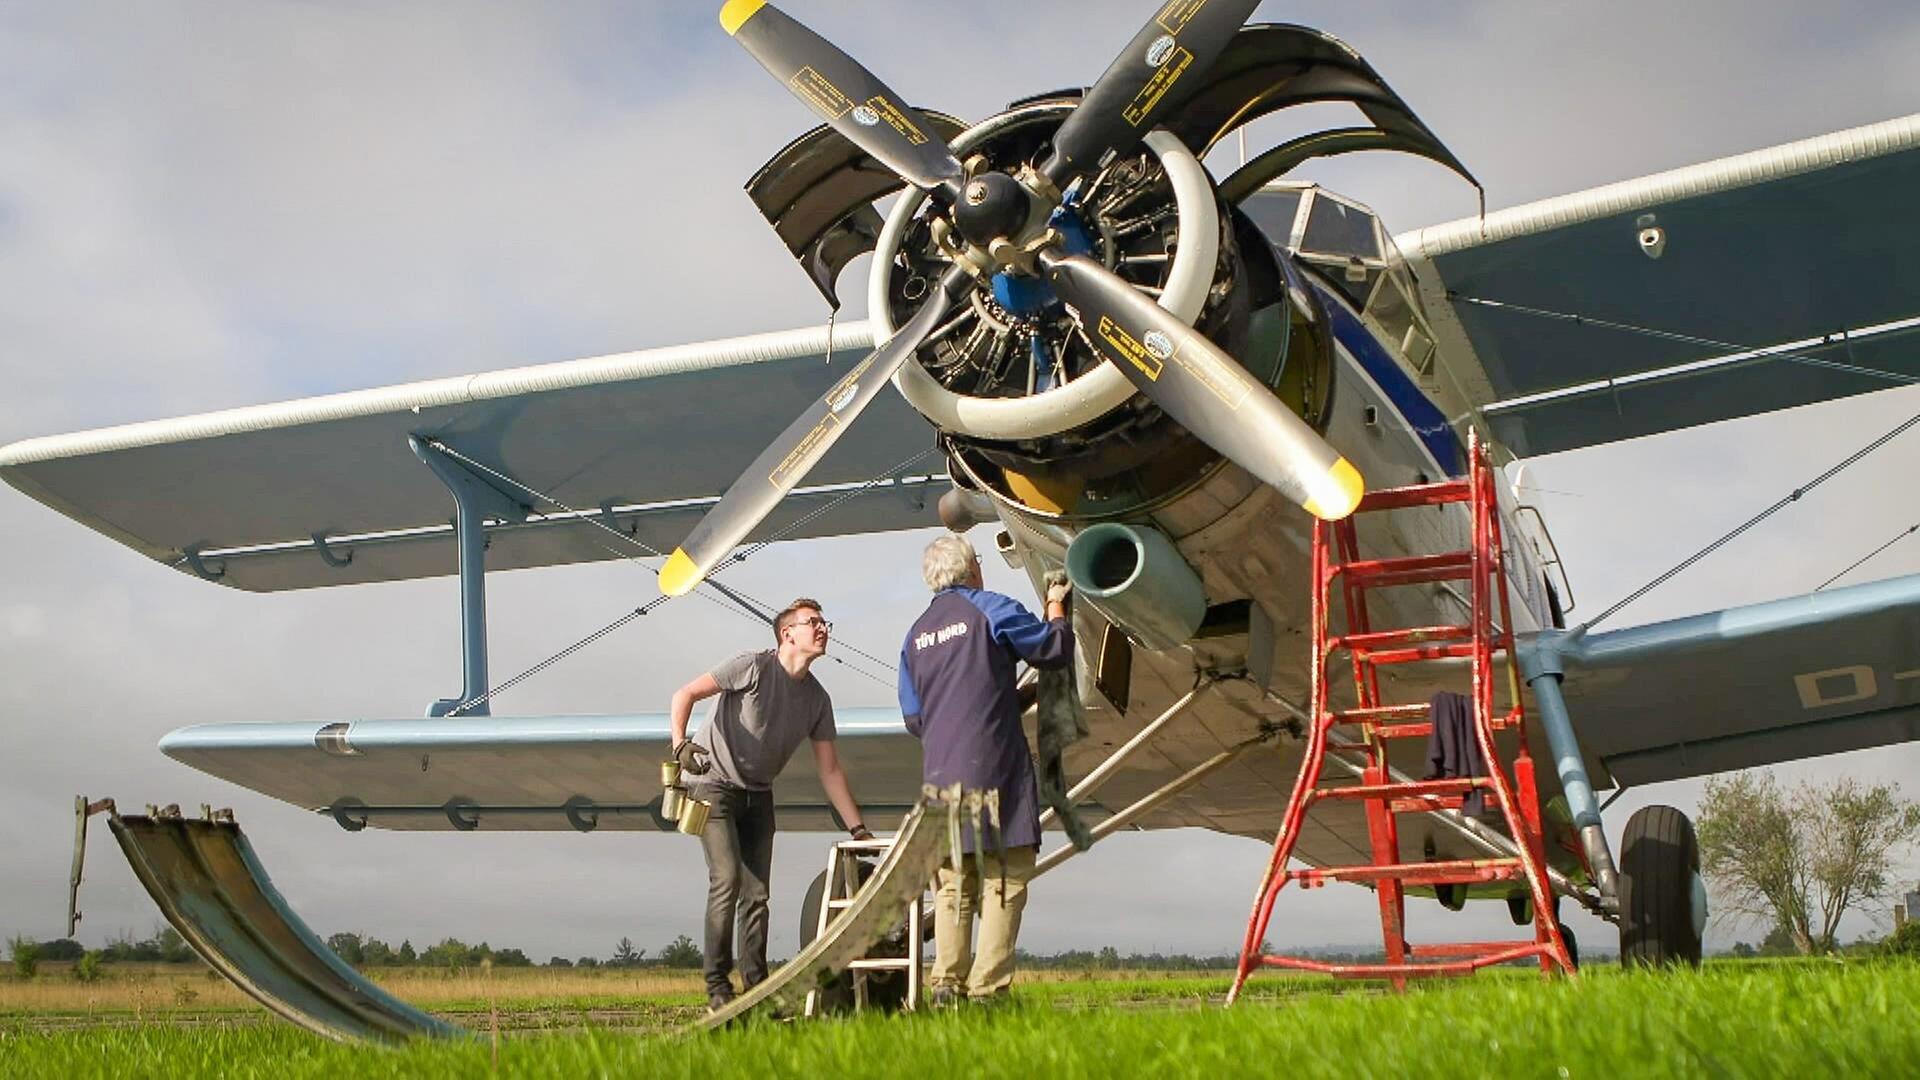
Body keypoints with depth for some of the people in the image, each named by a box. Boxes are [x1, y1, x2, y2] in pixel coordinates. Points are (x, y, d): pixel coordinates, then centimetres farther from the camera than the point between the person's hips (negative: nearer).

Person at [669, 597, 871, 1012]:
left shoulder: (817, 698, 2)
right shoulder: (754, 667, -15)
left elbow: (829, 770, 5)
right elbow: (684, 694, -16)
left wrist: (858, 829, 1)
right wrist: (680, 745, -33)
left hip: (757, 794, 6)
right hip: (713, 783, -6)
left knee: (757, 892, 3)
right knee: (727, 879, -16)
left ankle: (756, 986, 9)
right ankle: (716, 985, -9)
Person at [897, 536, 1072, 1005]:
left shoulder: (916, 634, 16)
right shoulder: (992, 610, -2)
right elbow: (1056, 650, 4)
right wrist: (1056, 608, 21)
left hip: (940, 775, 6)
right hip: (994, 768, -6)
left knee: (952, 885, 11)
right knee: (1004, 881, -2)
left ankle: (947, 981, 5)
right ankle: (987, 985, -7)